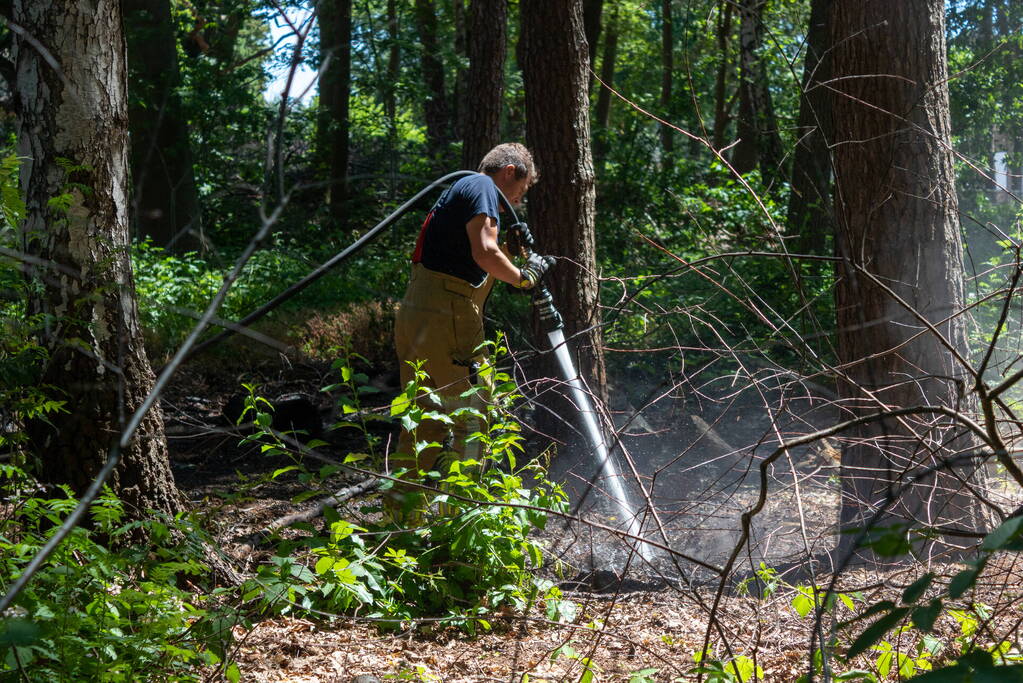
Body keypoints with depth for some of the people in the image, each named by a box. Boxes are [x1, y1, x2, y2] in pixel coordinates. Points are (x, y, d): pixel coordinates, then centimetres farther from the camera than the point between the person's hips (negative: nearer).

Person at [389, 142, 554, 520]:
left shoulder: (459, 190, 27)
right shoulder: (482, 187, -4)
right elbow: (485, 253, -17)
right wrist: (524, 276, -3)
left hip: (414, 313, 10)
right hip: (447, 315, -10)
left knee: (423, 420, 15)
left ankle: (401, 511, 19)